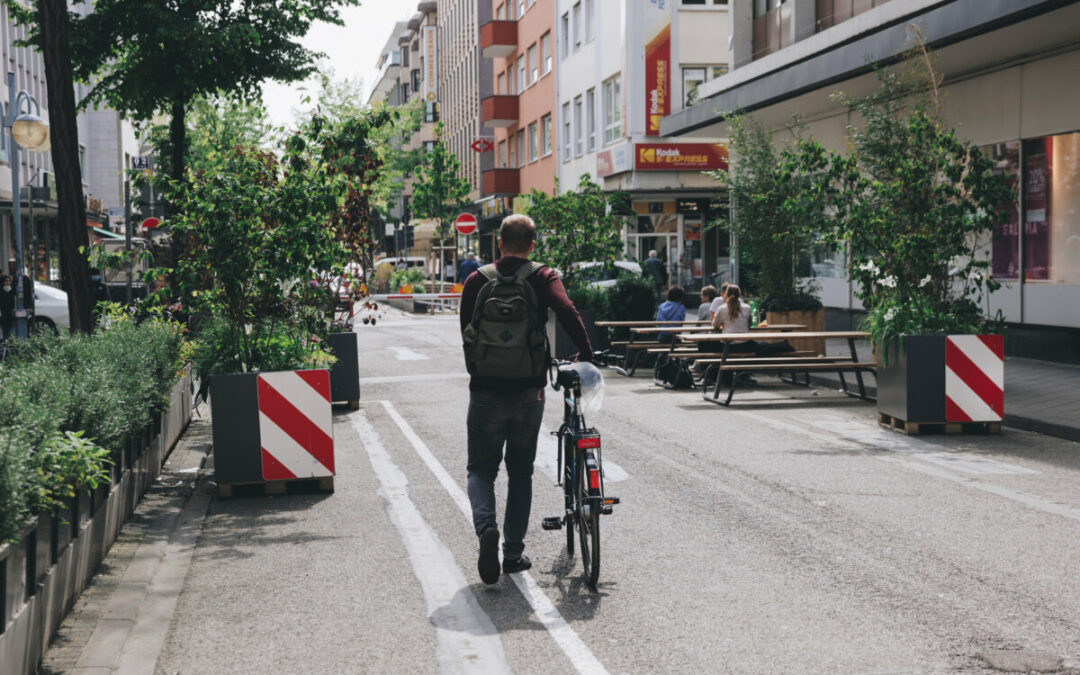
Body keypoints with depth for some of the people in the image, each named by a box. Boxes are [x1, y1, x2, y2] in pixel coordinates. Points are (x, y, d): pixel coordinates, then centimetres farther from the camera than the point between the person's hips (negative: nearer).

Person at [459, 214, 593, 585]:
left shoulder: (477, 281, 4)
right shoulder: (542, 278, -2)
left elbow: (465, 333, 8)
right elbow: (567, 311, -18)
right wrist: (586, 354, -8)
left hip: (485, 390, 0)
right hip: (528, 391, 0)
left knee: (481, 468, 12)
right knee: (521, 471, 14)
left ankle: (486, 526, -16)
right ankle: (514, 553, 15)